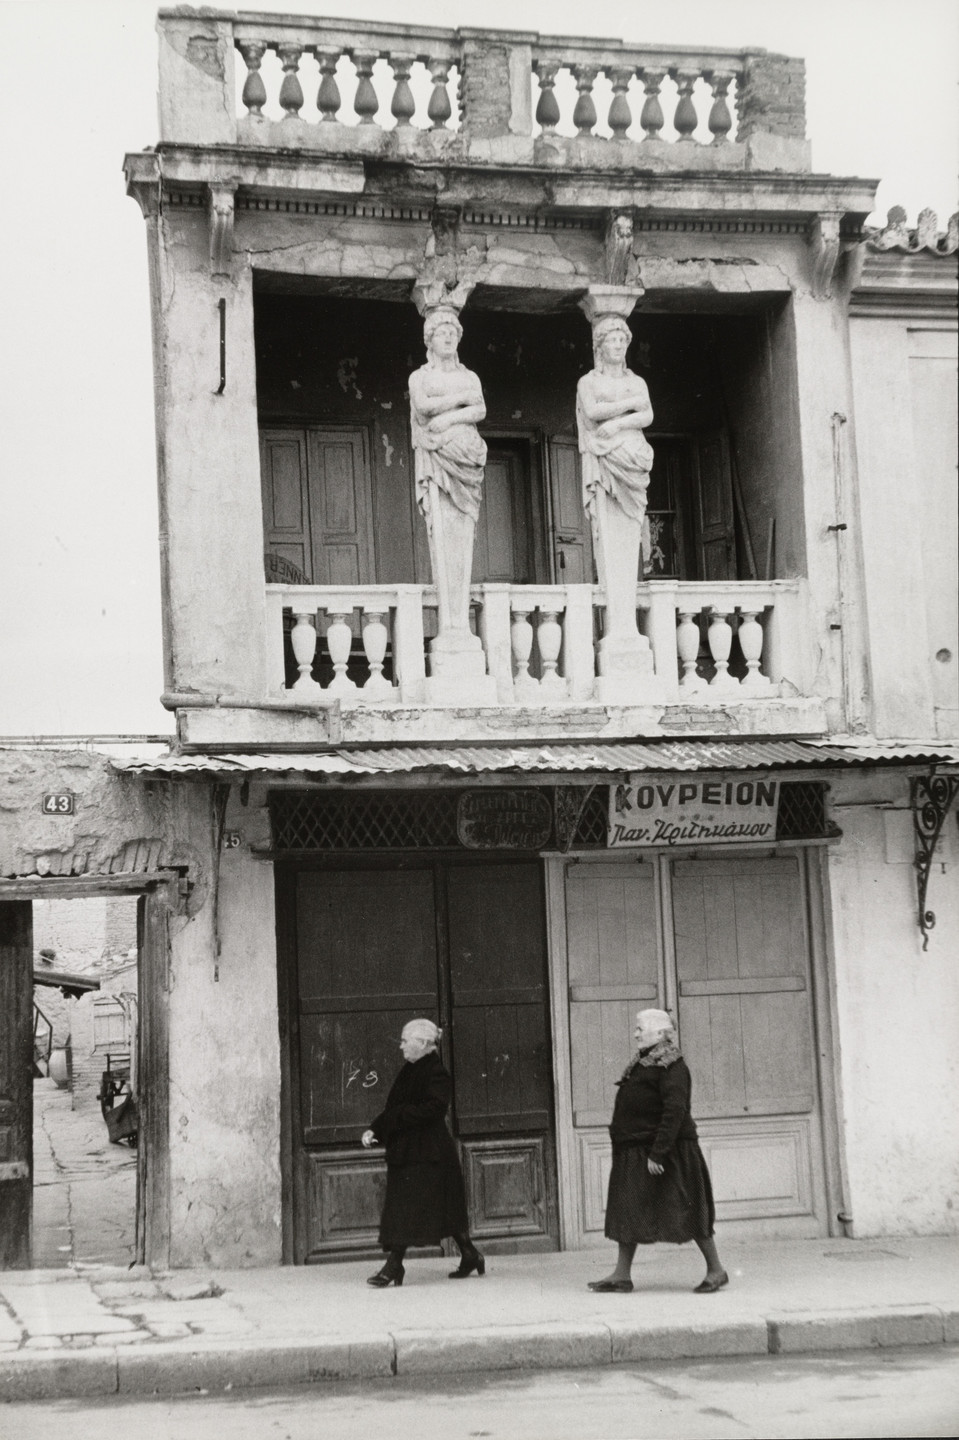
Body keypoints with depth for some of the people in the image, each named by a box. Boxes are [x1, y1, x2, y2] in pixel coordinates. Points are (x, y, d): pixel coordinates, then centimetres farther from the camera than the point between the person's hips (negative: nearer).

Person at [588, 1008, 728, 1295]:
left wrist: (657, 1153, -27)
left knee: (686, 1211, -3)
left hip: (669, 1153, -10)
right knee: (629, 1211, 8)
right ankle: (622, 1275, 13)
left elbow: (675, 1112, -24)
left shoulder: (672, 1067, -15)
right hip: (635, 1152, 10)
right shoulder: (642, 1064, 14)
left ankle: (716, 1269, 8)